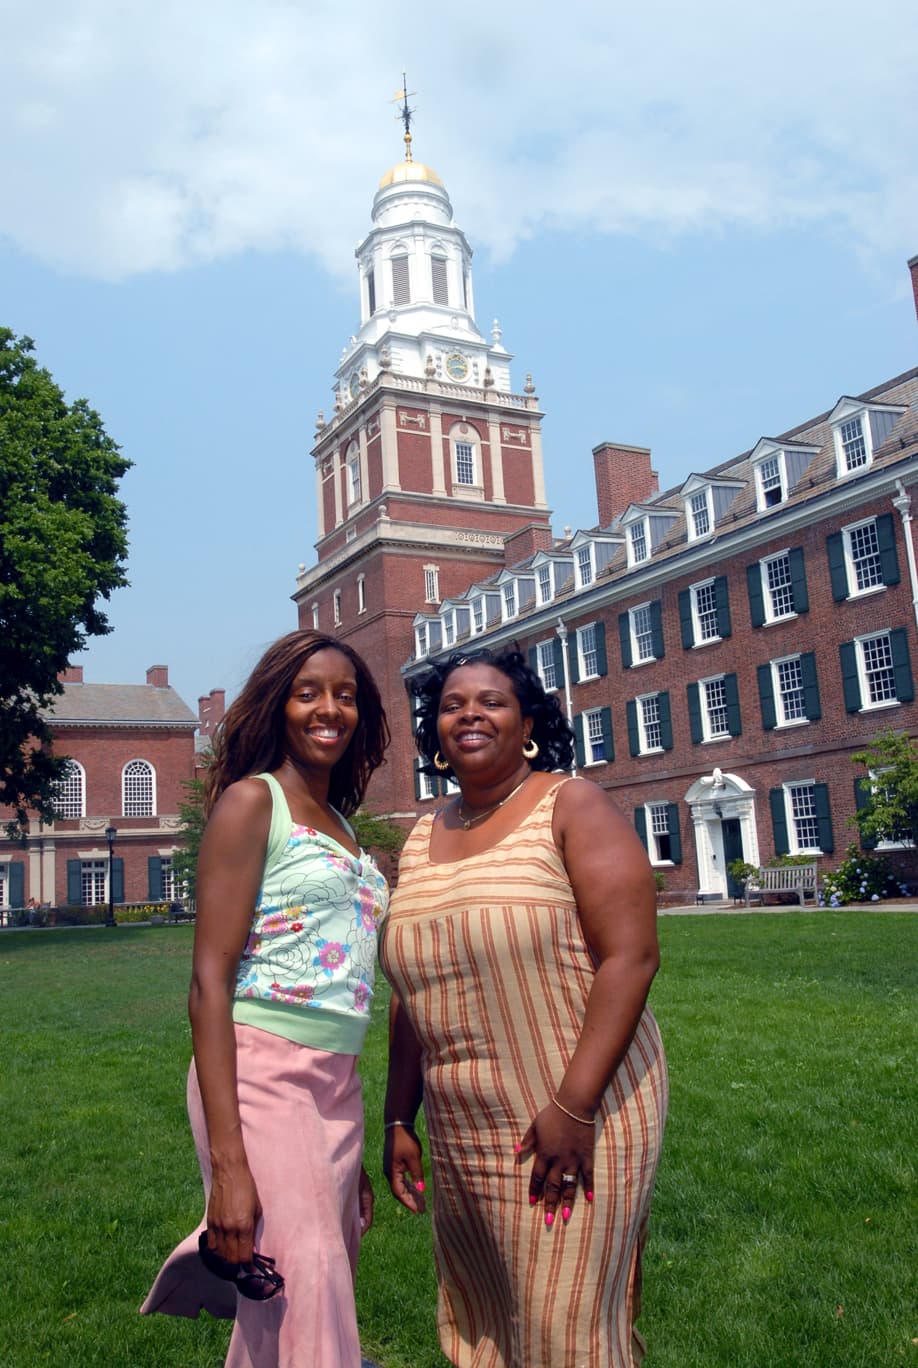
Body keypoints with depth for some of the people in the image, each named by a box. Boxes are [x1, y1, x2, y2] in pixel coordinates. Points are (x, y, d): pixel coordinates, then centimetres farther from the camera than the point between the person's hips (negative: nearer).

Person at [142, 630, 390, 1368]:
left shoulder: (343, 826, 16)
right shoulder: (251, 801, -6)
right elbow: (210, 981, -12)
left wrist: (354, 1150, 19)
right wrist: (227, 1162, -19)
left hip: (338, 1086, 7)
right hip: (260, 1077, -7)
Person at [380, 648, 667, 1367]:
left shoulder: (572, 807, -8)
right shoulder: (422, 840, 10)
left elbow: (631, 955, -17)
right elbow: (413, 997, 14)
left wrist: (574, 1106, -22)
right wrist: (399, 1121, 13)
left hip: (573, 1118, -6)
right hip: (460, 1134, 6)